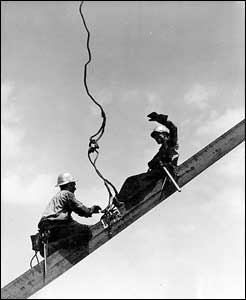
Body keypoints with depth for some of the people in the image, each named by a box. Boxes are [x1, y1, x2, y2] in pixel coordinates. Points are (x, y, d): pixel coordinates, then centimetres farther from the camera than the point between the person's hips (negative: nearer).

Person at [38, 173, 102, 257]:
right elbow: (80, 208, 2)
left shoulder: (56, 196, 33)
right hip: (55, 227, -10)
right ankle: (52, 247, -24)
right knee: (86, 231, -20)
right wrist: (91, 210, 21)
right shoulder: (67, 194, 4)